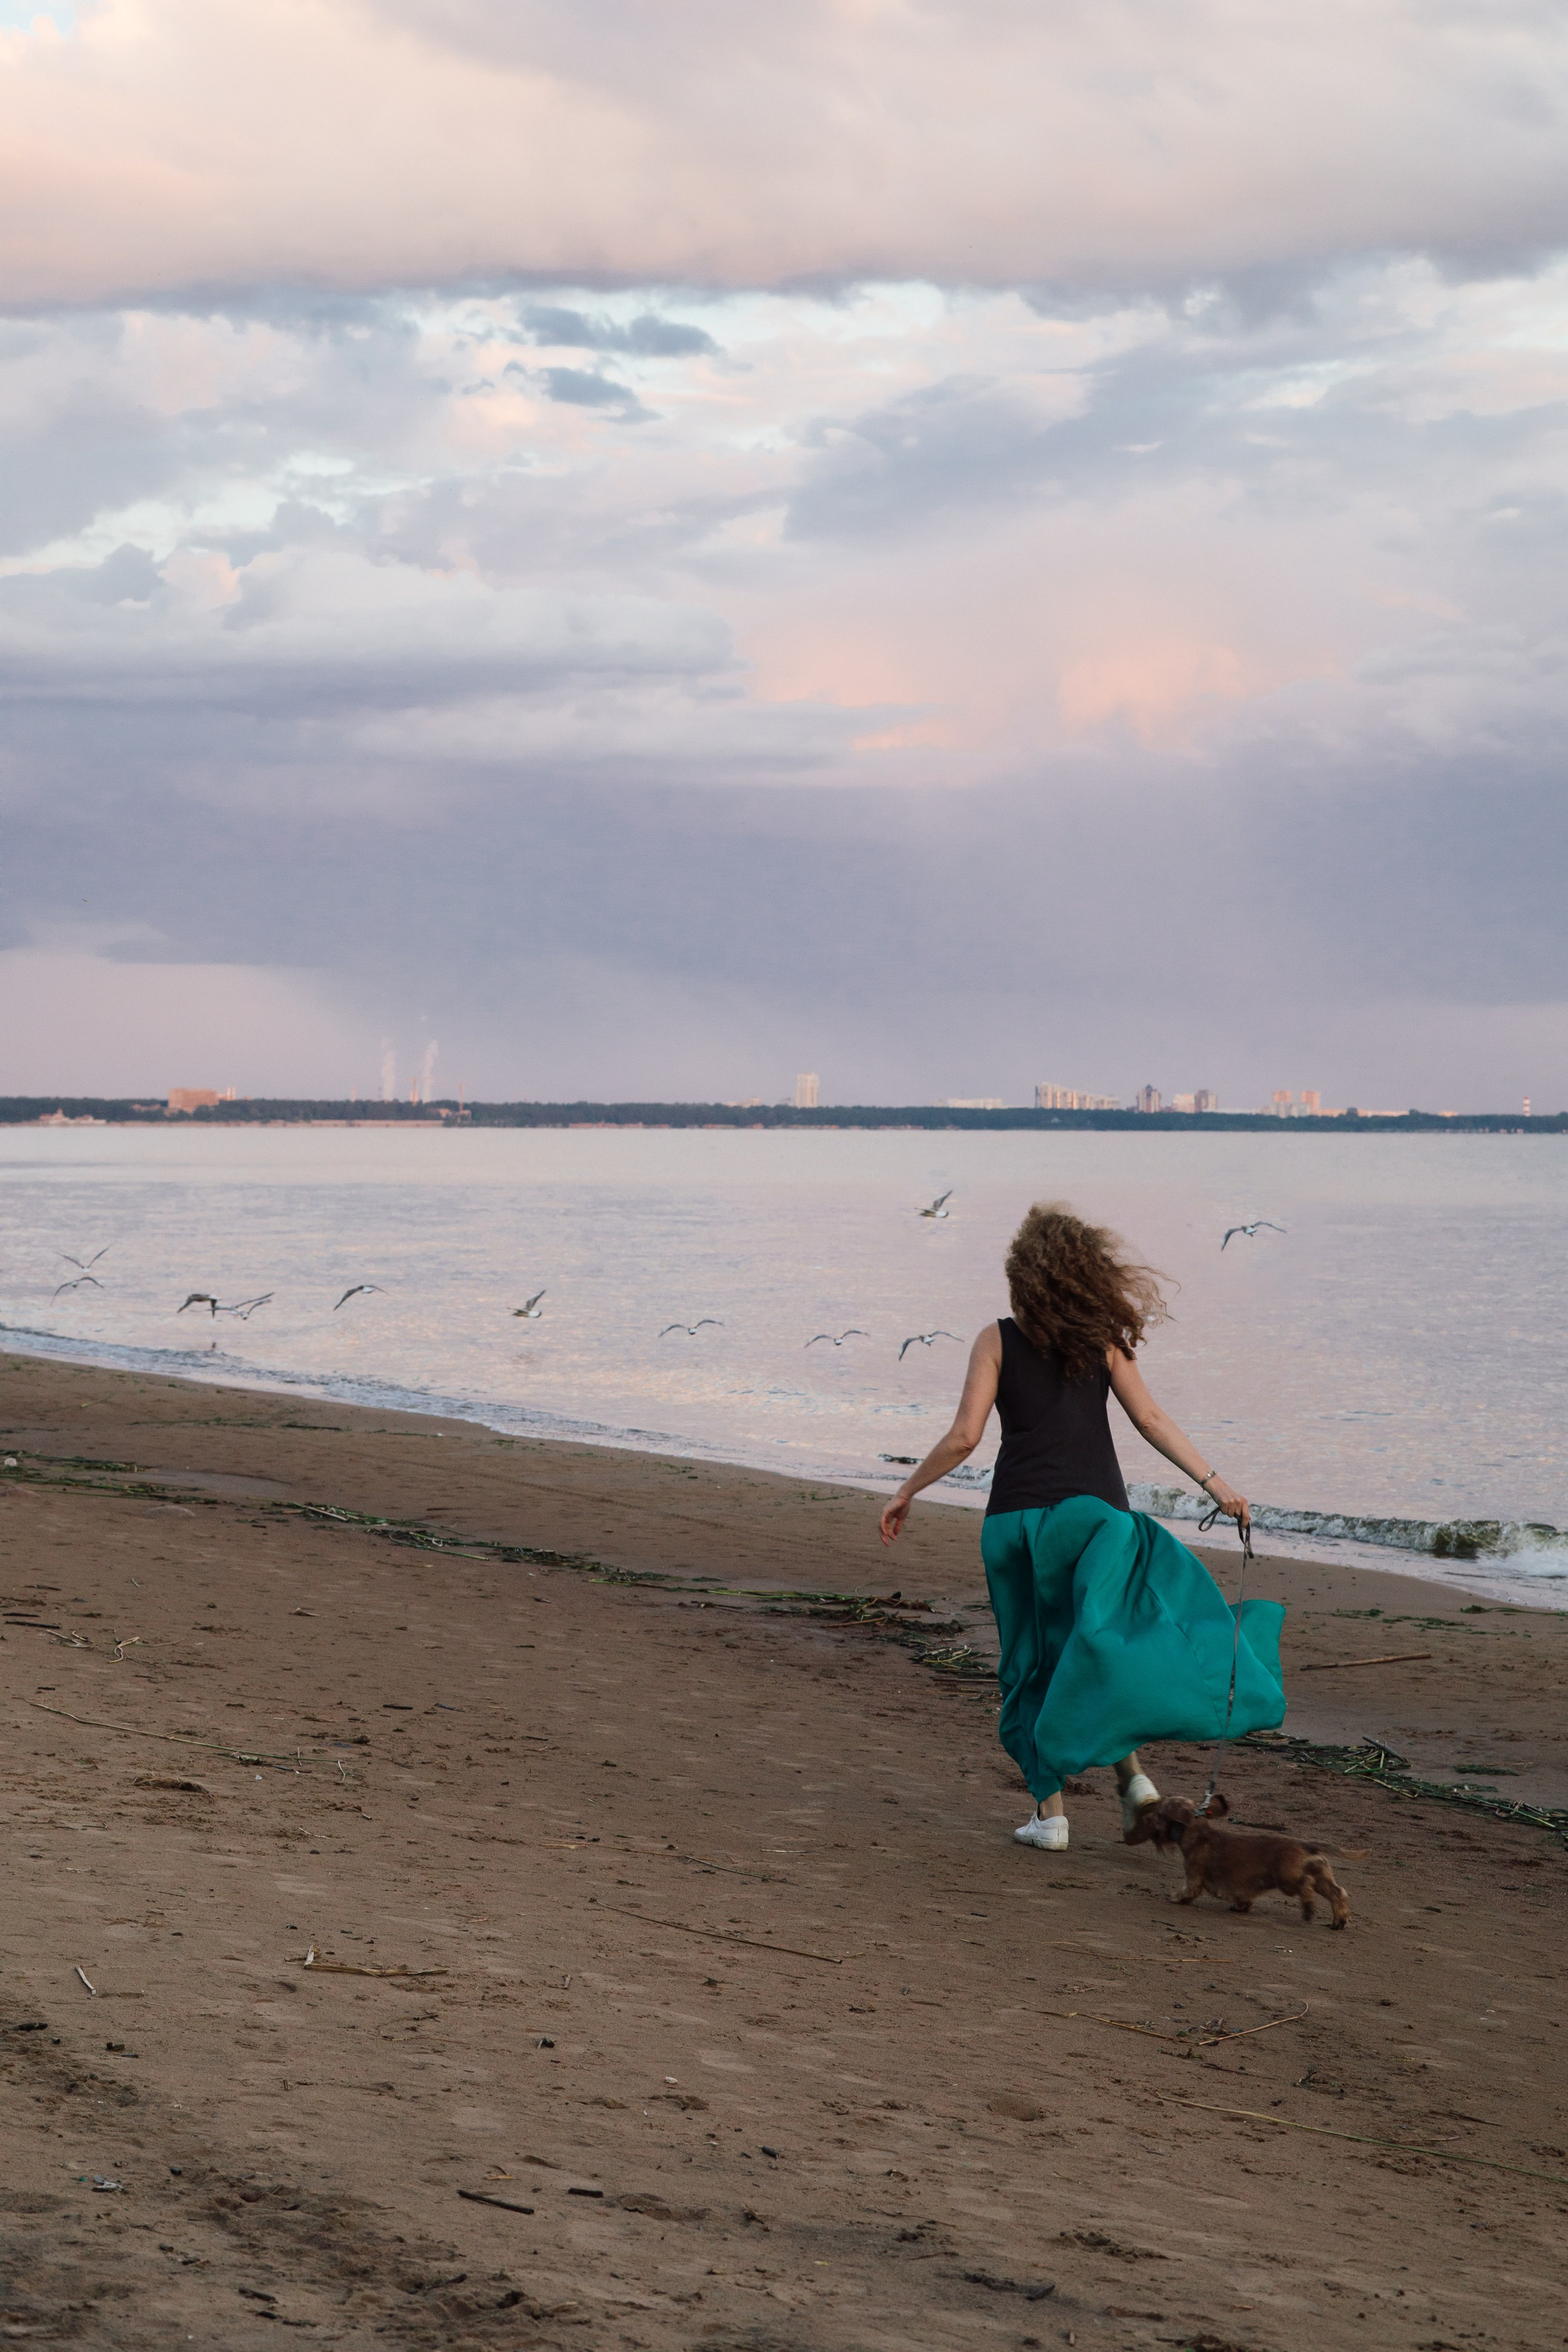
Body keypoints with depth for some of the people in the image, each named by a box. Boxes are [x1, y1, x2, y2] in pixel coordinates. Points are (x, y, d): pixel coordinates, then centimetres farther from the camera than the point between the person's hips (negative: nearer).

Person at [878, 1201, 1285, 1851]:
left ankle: (1050, 1811, 6)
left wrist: (907, 1491, 6)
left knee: (1038, 1664, 8)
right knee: (1104, 1644, 13)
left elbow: (964, 1436, -4)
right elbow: (1151, 1420, 0)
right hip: (1094, 1508, 1)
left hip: (1018, 1517, -1)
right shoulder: (1104, 1339, 4)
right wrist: (1213, 1481, 4)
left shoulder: (998, 1341, 0)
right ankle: (1131, 1771, -8)